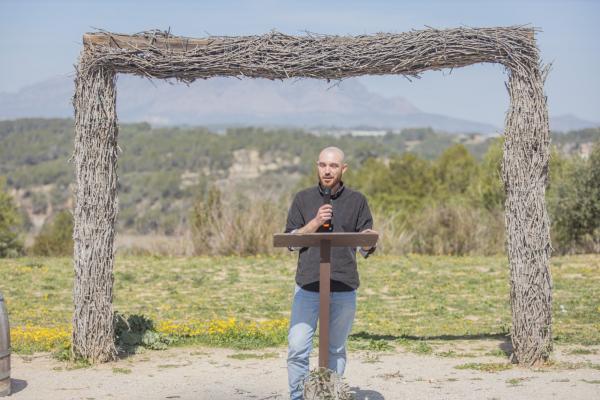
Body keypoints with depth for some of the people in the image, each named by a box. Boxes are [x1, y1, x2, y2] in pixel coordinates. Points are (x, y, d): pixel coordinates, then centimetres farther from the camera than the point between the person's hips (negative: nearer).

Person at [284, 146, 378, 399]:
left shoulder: (357, 201, 8)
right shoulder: (303, 199, 9)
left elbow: (366, 250, 6)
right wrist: (315, 223, -11)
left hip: (344, 288, 0)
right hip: (308, 286, 0)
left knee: (336, 349, 8)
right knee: (297, 348, -8)